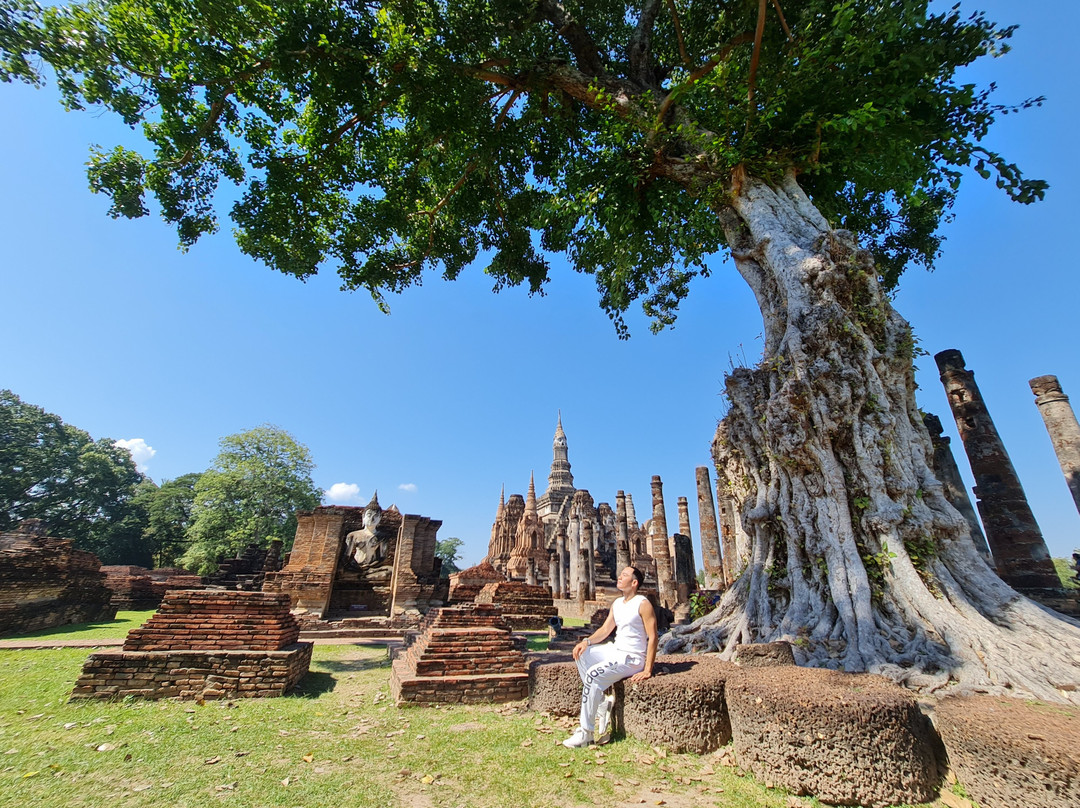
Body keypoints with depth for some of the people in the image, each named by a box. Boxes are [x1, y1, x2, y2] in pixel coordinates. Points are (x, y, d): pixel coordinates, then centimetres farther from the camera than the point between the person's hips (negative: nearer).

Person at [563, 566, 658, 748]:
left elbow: (653, 637, -18)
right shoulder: (617, 603, 10)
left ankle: (586, 733, -14)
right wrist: (587, 641, -7)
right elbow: (605, 629, 11)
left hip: (632, 658, -9)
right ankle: (602, 704, 2)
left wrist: (647, 671, -21)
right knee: (581, 654, -1)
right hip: (615, 650, 9)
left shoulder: (643, 604, -15)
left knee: (594, 674, -24)